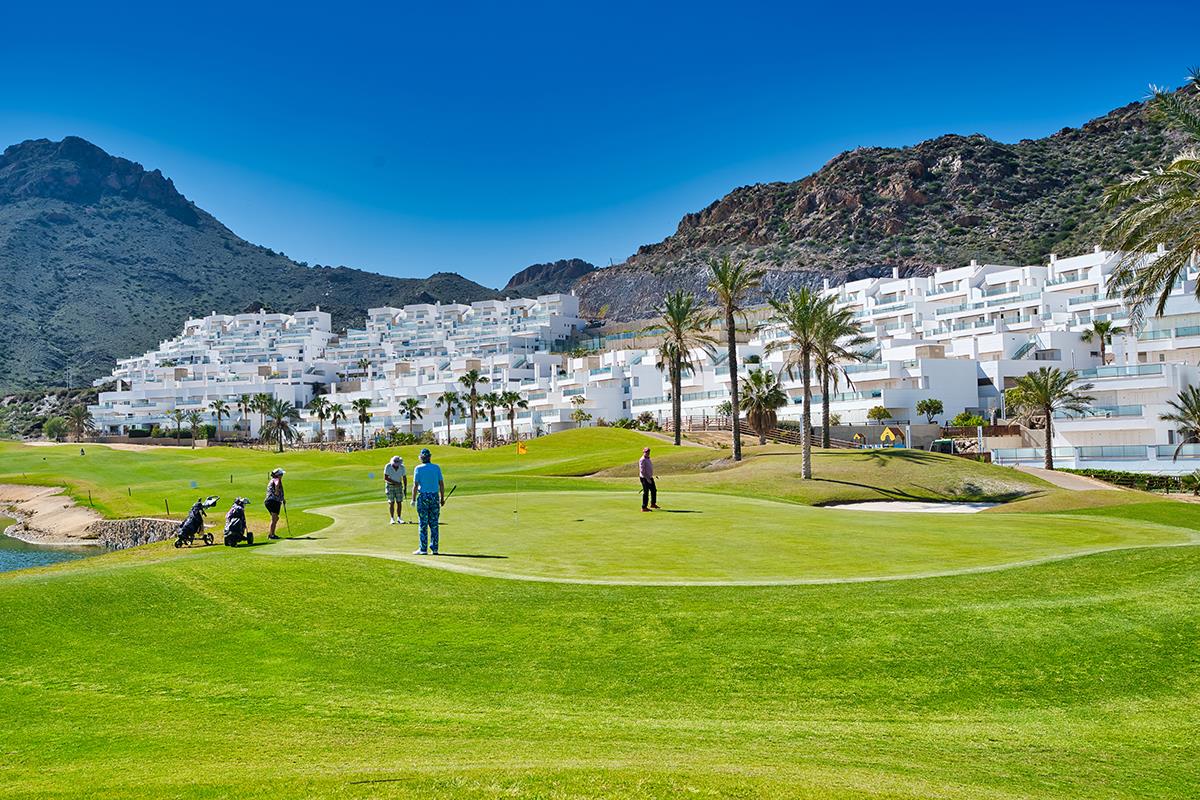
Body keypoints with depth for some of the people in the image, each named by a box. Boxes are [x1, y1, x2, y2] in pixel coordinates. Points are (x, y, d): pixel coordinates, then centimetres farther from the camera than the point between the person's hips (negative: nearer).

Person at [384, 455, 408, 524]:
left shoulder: (402, 467, -8)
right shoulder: (388, 467, -15)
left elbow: (404, 478, 0)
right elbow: (385, 478, -16)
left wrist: (405, 489, -4)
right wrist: (395, 482, -23)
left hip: (399, 486, 2)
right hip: (390, 486, -2)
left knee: (399, 502, -1)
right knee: (391, 503, -4)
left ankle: (398, 518, 6)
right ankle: (392, 519, 1)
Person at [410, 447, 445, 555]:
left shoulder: (418, 468, -4)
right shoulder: (437, 468, 4)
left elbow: (415, 485, -8)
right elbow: (441, 484, 3)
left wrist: (413, 499, -1)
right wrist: (442, 498, 10)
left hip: (423, 497, -3)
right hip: (435, 497, 3)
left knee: (423, 524, 1)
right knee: (434, 524, 6)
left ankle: (423, 549, 2)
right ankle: (434, 549, 6)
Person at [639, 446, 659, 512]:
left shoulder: (648, 459, 15)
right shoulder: (642, 460, -15)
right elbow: (642, 471, -21)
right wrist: (647, 479, -23)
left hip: (650, 478, 10)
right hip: (645, 478, -10)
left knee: (654, 490, 17)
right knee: (646, 492, -6)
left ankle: (653, 504, 32)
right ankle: (644, 507, -1)